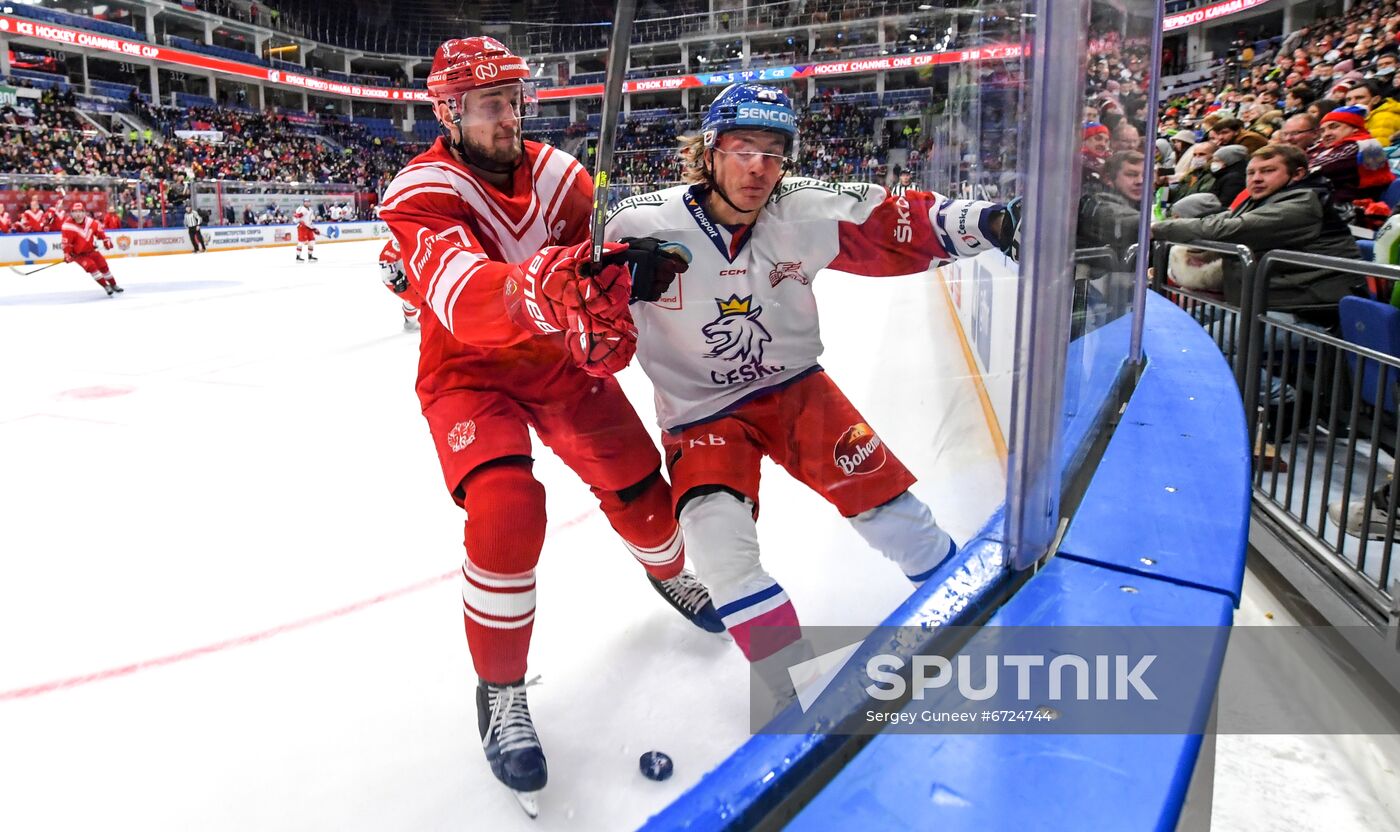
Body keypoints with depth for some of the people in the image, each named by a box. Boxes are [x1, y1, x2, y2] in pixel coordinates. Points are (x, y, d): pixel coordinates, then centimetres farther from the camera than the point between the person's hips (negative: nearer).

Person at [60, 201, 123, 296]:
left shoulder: (90, 222, -8)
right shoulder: (68, 226, -22)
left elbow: (99, 231, 9)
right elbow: (66, 242, -21)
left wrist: (106, 240, 0)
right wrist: (67, 255, -23)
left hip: (90, 250, 5)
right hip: (78, 253, -5)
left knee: (103, 265, 5)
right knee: (90, 266, -22)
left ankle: (113, 285, 22)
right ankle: (106, 286, -19)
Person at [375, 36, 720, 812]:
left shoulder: (558, 173, -7)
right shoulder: (421, 194, -22)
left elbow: (609, 256, -9)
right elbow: (461, 291, -41)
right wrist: (541, 288, -62)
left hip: (558, 360, 4)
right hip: (468, 372, -4)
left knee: (638, 487, 5)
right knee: (507, 511, -25)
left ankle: (669, 573, 42)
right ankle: (499, 690, -3)